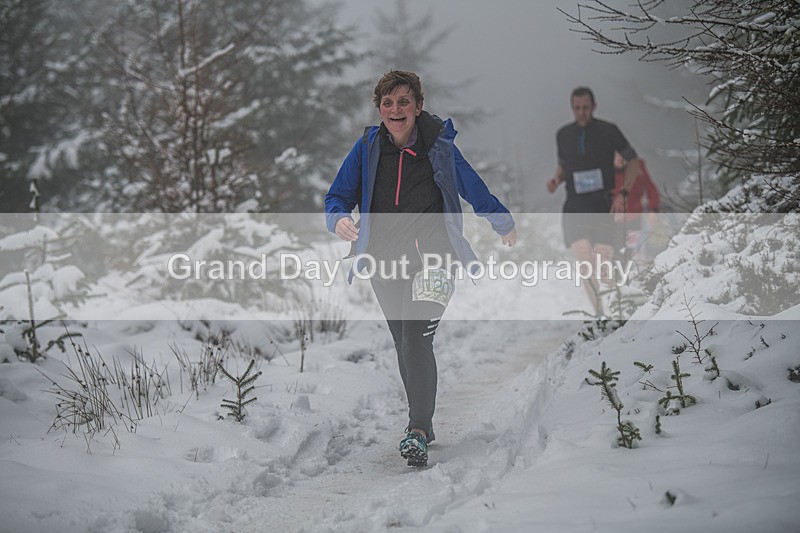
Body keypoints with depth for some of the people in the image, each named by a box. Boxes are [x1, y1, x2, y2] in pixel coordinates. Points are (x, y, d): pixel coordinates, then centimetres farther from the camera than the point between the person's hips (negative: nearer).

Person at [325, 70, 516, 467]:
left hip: (431, 253, -3)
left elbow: (473, 188, 13)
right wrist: (338, 219, -18)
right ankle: (422, 420, 28)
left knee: (417, 338, -19)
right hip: (383, 257, 4)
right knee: (404, 344, 11)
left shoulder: (439, 145, -2)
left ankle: (418, 432, -23)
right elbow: (338, 195, 7)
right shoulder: (367, 147, 3)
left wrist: (504, 225, 28)